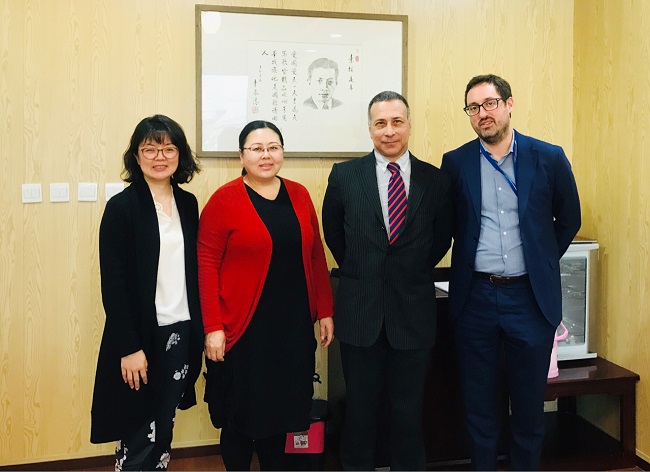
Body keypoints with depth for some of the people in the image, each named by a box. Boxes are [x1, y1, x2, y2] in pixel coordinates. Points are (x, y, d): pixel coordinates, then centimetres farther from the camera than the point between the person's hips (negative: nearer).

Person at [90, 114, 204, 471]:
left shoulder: (188, 203, 7)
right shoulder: (121, 207, -9)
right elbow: (113, 284, -12)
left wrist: (200, 328, 7)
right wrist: (129, 347, -15)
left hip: (182, 332, 5)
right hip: (142, 335, -5)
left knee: (163, 431, 15)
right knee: (138, 437, 6)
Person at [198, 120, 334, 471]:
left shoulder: (299, 195, 6)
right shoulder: (224, 200, -7)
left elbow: (316, 256, 9)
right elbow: (206, 266, -10)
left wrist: (325, 312, 6)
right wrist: (212, 328, -14)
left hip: (293, 326, 4)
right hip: (243, 329, -4)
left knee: (279, 408, 16)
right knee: (241, 414, 11)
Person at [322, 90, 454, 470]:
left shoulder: (436, 181, -1)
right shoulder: (344, 175, -2)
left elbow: (442, 239, 11)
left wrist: (414, 274, 10)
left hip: (414, 311, 0)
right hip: (360, 310, 0)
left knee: (410, 408, 13)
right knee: (360, 407, 13)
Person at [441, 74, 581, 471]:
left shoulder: (549, 158, -1)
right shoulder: (456, 163, 0)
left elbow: (568, 221, 10)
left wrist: (540, 263, 11)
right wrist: (473, 258, 7)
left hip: (531, 297, 0)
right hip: (475, 297, 1)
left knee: (530, 403, 12)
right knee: (480, 402, 12)